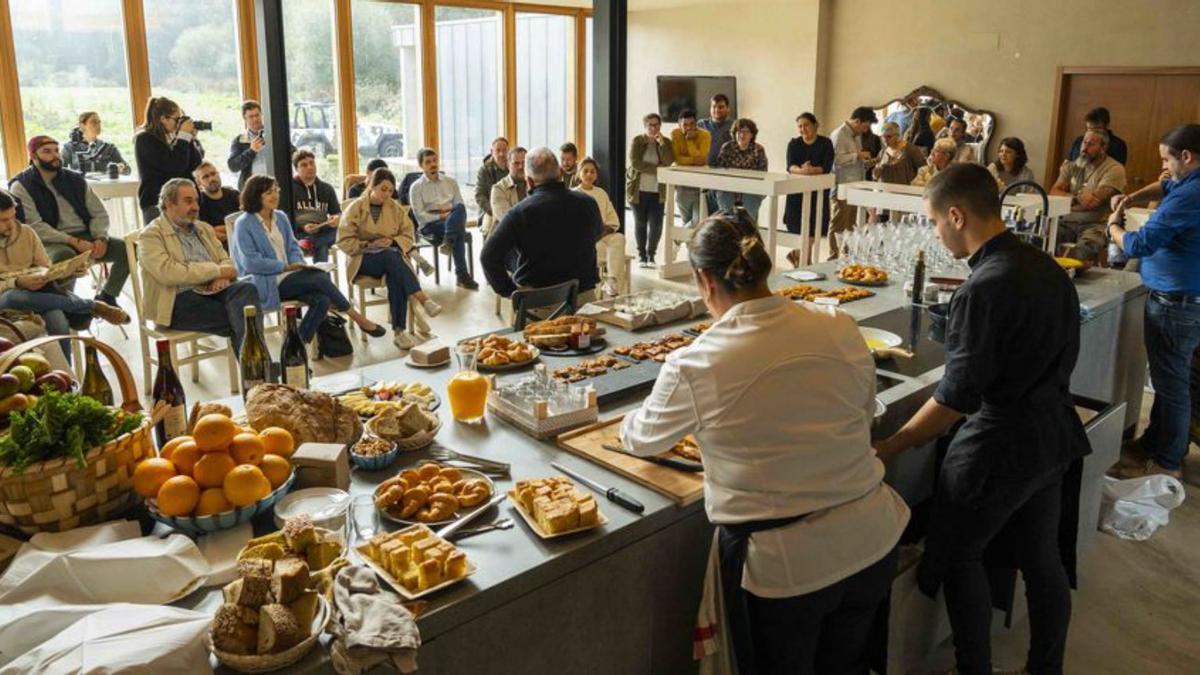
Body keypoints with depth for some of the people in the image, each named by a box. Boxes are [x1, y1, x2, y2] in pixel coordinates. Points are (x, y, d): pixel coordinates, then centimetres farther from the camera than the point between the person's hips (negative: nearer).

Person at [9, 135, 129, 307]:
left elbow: (99, 213, 10)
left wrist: (101, 238, -12)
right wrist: (74, 241, -22)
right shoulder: (21, 186, -2)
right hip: (51, 242, -5)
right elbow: (35, 226, -12)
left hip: (86, 236, 5)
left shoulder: (75, 179, 12)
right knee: (65, 256, -40)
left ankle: (106, 296, 2)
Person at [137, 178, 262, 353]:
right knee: (237, 318, -31)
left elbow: (226, 260, 19)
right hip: (180, 301, -5)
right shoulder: (151, 235, 3)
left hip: (212, 291, 5)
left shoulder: (204, 229, 24)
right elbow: (168, 273, -12)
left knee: (246, 288, -30)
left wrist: (223, 277, -7)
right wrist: (216, 271, -11)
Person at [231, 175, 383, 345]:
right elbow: (251, 262, -13)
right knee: (321, 278, -23)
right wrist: (286, 266, -15)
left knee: (322, 299, -24)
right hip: (266, 283, -6)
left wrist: (298, 263, -6)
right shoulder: (244, 224, -5)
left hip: (287, 275, 6)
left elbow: (293, 247, 16)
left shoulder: (281, 217, 15)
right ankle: (358, 319, -9)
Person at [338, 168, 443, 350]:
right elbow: (343, 241, -2)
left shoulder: (396, 208, 11)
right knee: (390, 256, -37)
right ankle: (423, 300, -47)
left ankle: (399, 331, -37)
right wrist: (368, 244, -15)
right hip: (363, 260, -2)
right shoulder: (356, 208, 2)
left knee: (395, 278, -35)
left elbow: (409, 236, 11)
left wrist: (393, 241, -9)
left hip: (392, 256, 2)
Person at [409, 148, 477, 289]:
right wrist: (440, 216, -15)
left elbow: (461, 205, 13)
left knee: (460, 207, -35)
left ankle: (448, 241, -44)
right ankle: (462, 274, -38)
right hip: (430, 225, -3)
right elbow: (420, 215, -2)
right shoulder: (416, 187, 9)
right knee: (459, 231, -35)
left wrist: (450, 209, -9)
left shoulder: (451, 182, 20)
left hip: (453, 220, 3)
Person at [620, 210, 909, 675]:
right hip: (872, 542, 4)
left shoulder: (695, 366, -18)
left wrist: (629, 426, 25)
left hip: (784, 566, -4)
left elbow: (640, 439, 1)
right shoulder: (840, 329, -8)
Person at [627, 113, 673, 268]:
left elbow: (668, 162, -11)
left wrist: (661, 143, -17)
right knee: (640, 223, 6)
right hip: (639, 189, -1)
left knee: (656, 224, -3)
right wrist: (656, 169, -14)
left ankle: (651, 255, 12)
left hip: (657, 190, 1)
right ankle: (641, 255, 18)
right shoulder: (637, 141, -2)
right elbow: (635, 163, -14)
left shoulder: (666, 142, 5)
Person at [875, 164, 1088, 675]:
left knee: (959, 557, 10)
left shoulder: (983, 289, -25)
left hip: (999, 445, -8)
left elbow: (957, 396, -23)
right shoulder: (1046, 267, 2)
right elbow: (1053, 358, 11)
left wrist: (889, 447, -15)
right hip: (1054, 435, 8)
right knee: (1042, 558, 20)